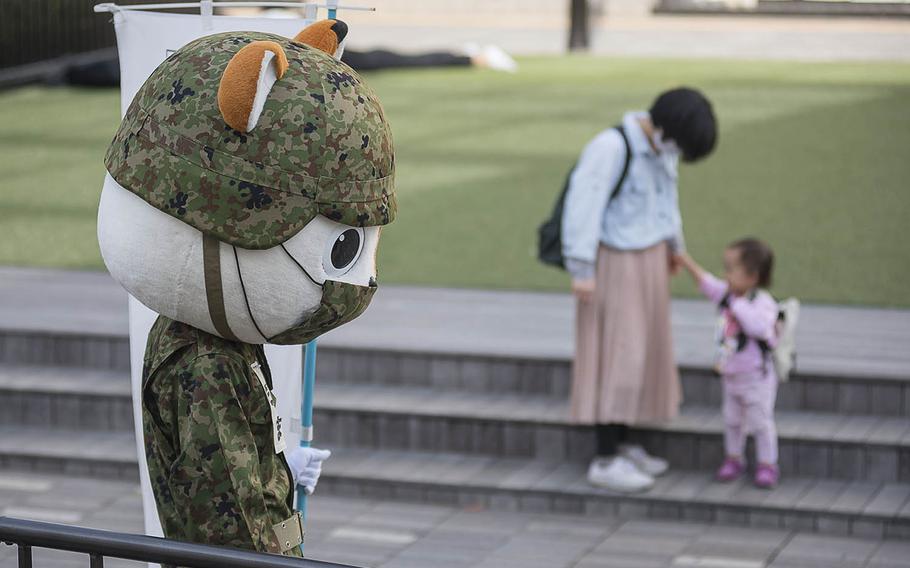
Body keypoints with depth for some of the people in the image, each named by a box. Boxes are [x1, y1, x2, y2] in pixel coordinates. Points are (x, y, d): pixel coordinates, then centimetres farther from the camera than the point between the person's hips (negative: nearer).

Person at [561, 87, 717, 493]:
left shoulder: (662, 146, 3)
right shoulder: (611, 147, -22)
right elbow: (583, 204, -22)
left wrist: (673, 245, 31)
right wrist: (581, 271, -23)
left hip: (648, 260, 8)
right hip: (616, 263, -8)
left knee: (643, 351, 13)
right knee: (618, 355, -8)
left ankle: (621, 444, 23)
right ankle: (605, 461, -5)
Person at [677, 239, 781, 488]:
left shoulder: (763, 302, -24)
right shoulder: (728, 295, -1)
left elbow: (758, 327, -41)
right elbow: (705, 282, 12)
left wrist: (737, 304, -35)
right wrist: (684, 259, 13)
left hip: (756, 377, -7)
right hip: (731, 376, 7)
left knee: (761, 421, 0)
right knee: (732, 420, 16)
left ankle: (767, 465, 11)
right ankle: (733, 459, 31)